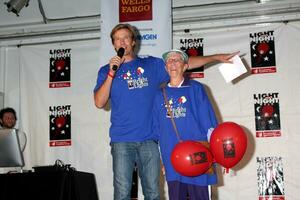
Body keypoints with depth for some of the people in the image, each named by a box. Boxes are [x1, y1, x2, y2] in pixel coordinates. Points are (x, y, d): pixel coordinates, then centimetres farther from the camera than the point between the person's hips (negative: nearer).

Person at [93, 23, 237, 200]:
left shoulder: (151, 65, 13)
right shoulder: (107, 71, 10)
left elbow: (185, 63, 16)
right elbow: (99, 103, -1)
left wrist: (216, 57, 12)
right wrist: (112, 73, -10)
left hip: (149, 139, 1)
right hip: (121, 140, -1)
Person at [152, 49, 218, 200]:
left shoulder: (195, 88, 3)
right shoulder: (160, 94, 11)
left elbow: (209, 121, 1)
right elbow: (157, 129, 14)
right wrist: (161, 159, 12)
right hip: (171, 158, 3)